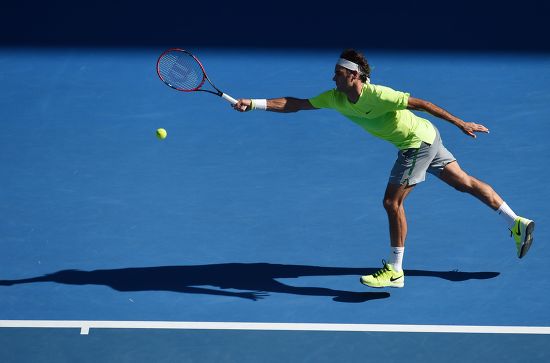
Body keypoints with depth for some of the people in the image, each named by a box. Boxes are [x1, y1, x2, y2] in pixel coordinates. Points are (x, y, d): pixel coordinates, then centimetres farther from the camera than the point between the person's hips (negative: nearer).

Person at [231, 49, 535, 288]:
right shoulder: (335, 98, -6)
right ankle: (517, 223, 21)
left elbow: (420, 103, -24)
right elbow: (294, 104, -5)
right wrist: (253, 104, -14)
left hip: (418, 142, -8)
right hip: (424, 139, 8)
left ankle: (395, 271, 1)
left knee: (392, 202, -7)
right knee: (465, 182, 14)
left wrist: (460, 123, -21)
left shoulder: (377, 95, -29)